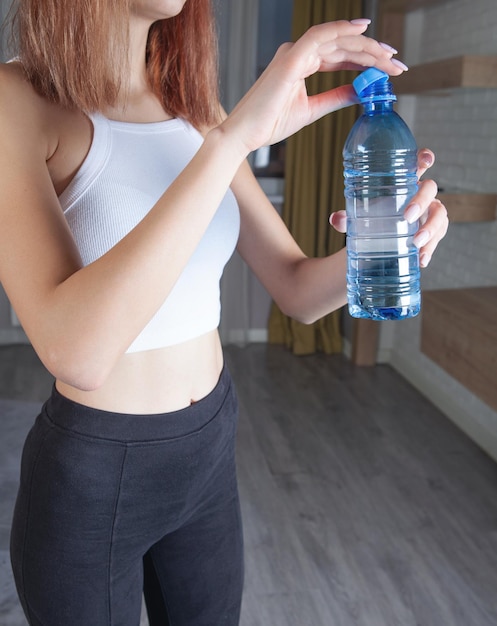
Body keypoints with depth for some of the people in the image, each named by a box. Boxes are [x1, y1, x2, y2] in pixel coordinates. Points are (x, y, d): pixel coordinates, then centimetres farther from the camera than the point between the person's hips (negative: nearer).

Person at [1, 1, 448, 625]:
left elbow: (300, 291, -1)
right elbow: (74, 351, -36)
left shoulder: (196, 116, -1)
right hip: (90, 476, -5)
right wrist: (238, 133, -37)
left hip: (209, 450, 6)